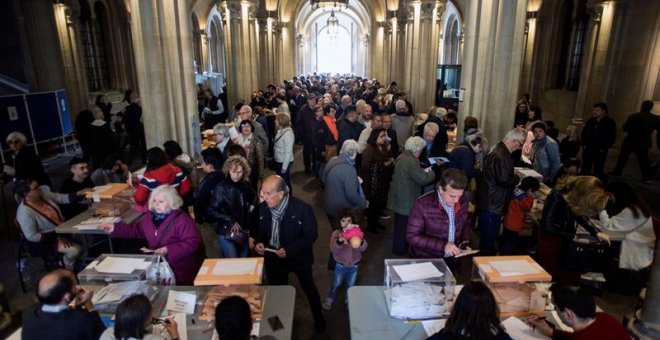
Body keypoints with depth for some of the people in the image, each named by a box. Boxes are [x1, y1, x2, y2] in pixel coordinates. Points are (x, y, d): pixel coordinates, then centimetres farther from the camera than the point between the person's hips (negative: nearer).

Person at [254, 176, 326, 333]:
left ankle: (318, 317, 48)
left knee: (309, 288, 21)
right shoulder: (262, 208, -16)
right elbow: (260, 229, 2)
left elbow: (311, 235, -21)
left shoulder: (302, 209, -29)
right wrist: (259, 242, -19)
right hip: (273, 257, 3)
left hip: (298, 258, -3)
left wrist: (290, 249, -29)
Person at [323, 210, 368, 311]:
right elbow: (333, 249, -26)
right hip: (340, 265, -1)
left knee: (351, 285, 19)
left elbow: (363, 248, -23)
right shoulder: (336, 233, -15)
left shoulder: (356, 233, -12)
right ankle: (330, 299, 42)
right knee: (336, 284, 16)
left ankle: (348, 300, 45)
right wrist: (340, 240, -46)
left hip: (354, 265, 1)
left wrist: (360, 241, -46)